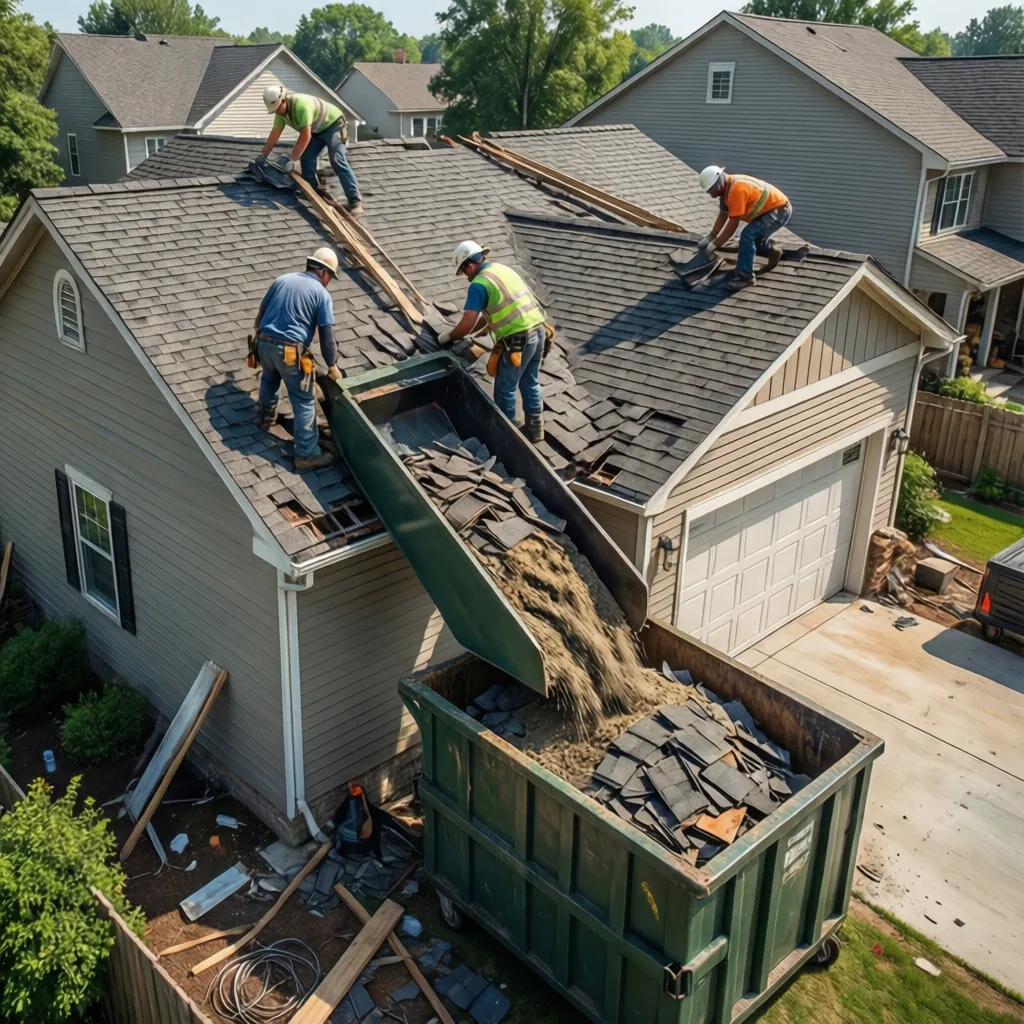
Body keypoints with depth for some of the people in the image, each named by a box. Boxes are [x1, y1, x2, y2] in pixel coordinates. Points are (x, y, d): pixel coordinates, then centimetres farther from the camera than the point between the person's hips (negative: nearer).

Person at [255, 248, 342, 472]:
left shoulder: (282, 279, 13)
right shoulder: (322, 294, -2)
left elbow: (261, 313, 20)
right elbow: (326, 335, -6)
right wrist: (332, 366, 5)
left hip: (265, 344, 6)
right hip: (290, 351, -6)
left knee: (269, 379, 37)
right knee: (304, 402, 2)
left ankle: (266, 417, 57)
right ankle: (307, 455, 3)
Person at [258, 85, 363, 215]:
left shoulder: (301, 105, -34)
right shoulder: (280, 109, -6)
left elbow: (305, 137, -36)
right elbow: (274, 134, 6)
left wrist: (292, 160, -33)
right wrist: (263, 155, 10)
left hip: (333, 124, -9)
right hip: (316, 129, 9)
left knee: (337, 161, -23)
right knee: (306, 158, -4)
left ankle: (355, 201, -31)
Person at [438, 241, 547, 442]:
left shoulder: (479, 284, -9)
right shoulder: (503, 269, 17)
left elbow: (467, 325, -11)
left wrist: (448, 337, 7)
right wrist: (478, 326, 29)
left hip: (518, 339, -8)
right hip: (538, 329, 8)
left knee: (505, 389, 9)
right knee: (530, 383, 21)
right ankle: (535, 428, 31)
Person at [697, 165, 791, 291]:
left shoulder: (737, 189, -30)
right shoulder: (727, 188, 0)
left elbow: (733, 224, -28)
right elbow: (722, 216, 11)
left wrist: (715, 245, -22)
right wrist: (709, 237, 4)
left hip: (779, 210, -10)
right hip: (770, 209, 10)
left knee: (748, 235, -24)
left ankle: (745, 275, -17)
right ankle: (772, 250, 33)